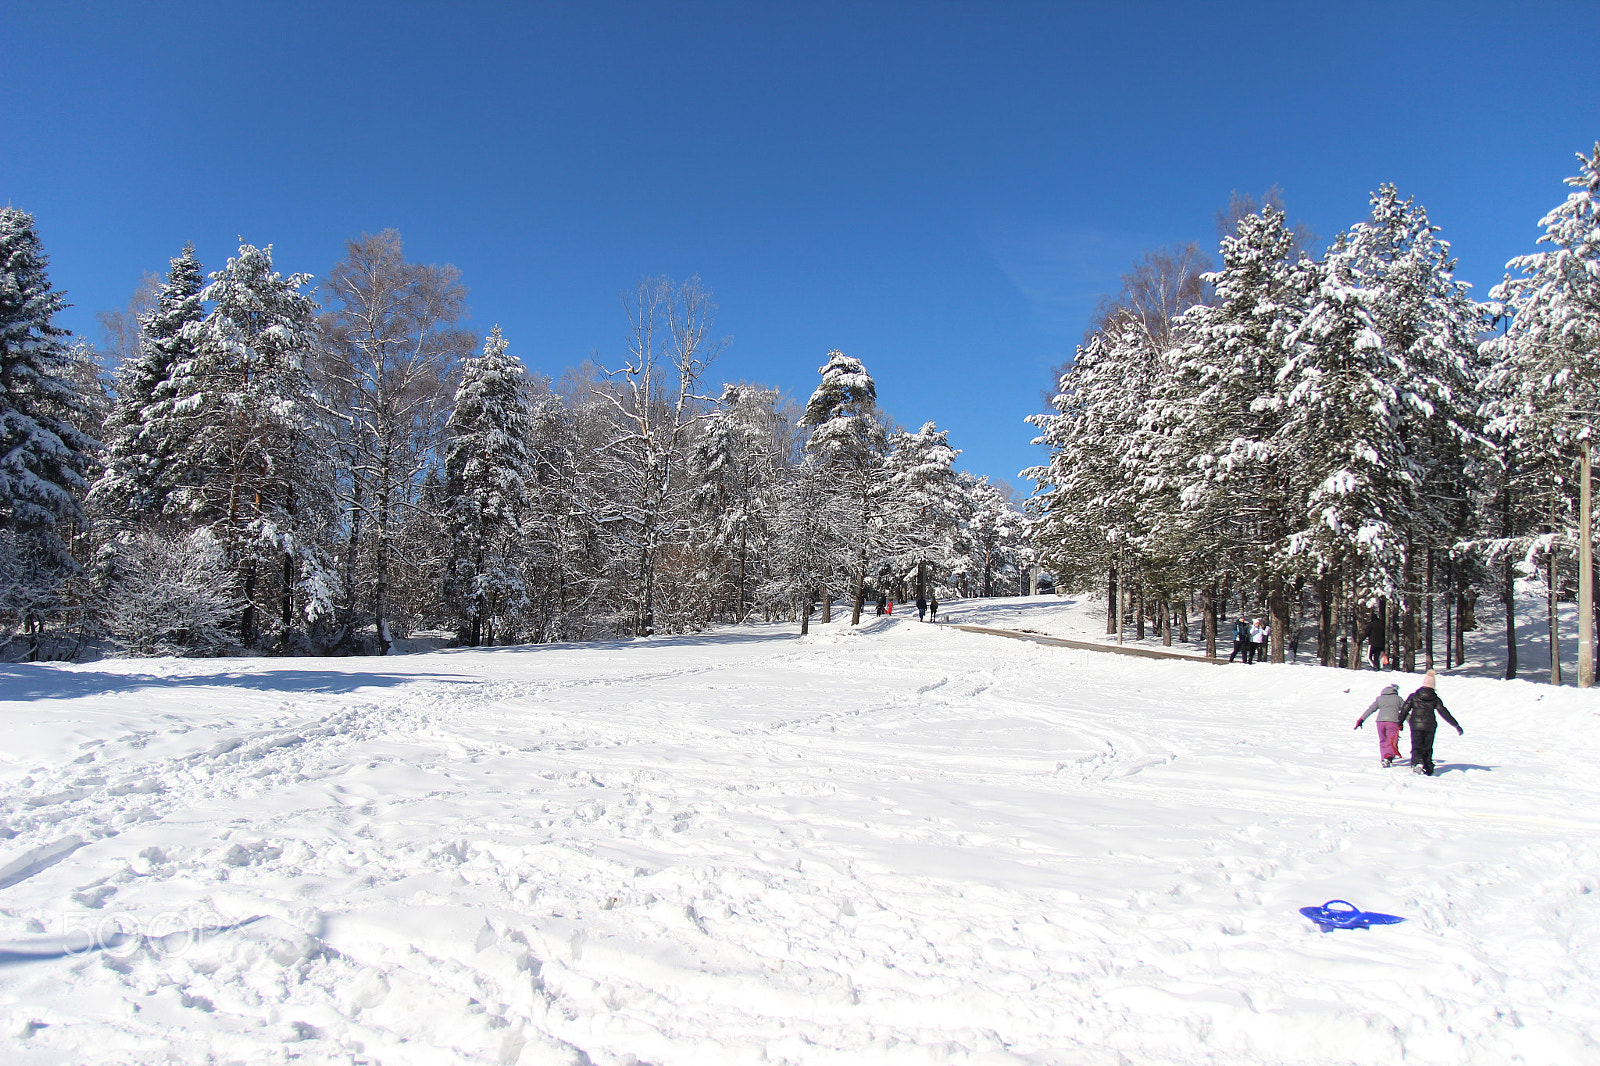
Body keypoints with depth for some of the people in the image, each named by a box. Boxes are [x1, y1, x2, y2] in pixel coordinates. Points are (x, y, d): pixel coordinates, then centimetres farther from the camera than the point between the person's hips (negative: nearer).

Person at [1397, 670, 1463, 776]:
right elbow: (1445, 713, 2)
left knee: (1416, 747, -2)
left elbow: (1404, 710, 1)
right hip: (1430, 727, 1)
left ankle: (1417, 762, -29)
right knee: (1427, 748, 12)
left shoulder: (1413, 696, 2)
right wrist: (1457, 726, 6)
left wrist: (1399, 724, 7)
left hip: (1416, 725, -1)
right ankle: (1428, 769, 11)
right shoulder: (1435, 699, 3)